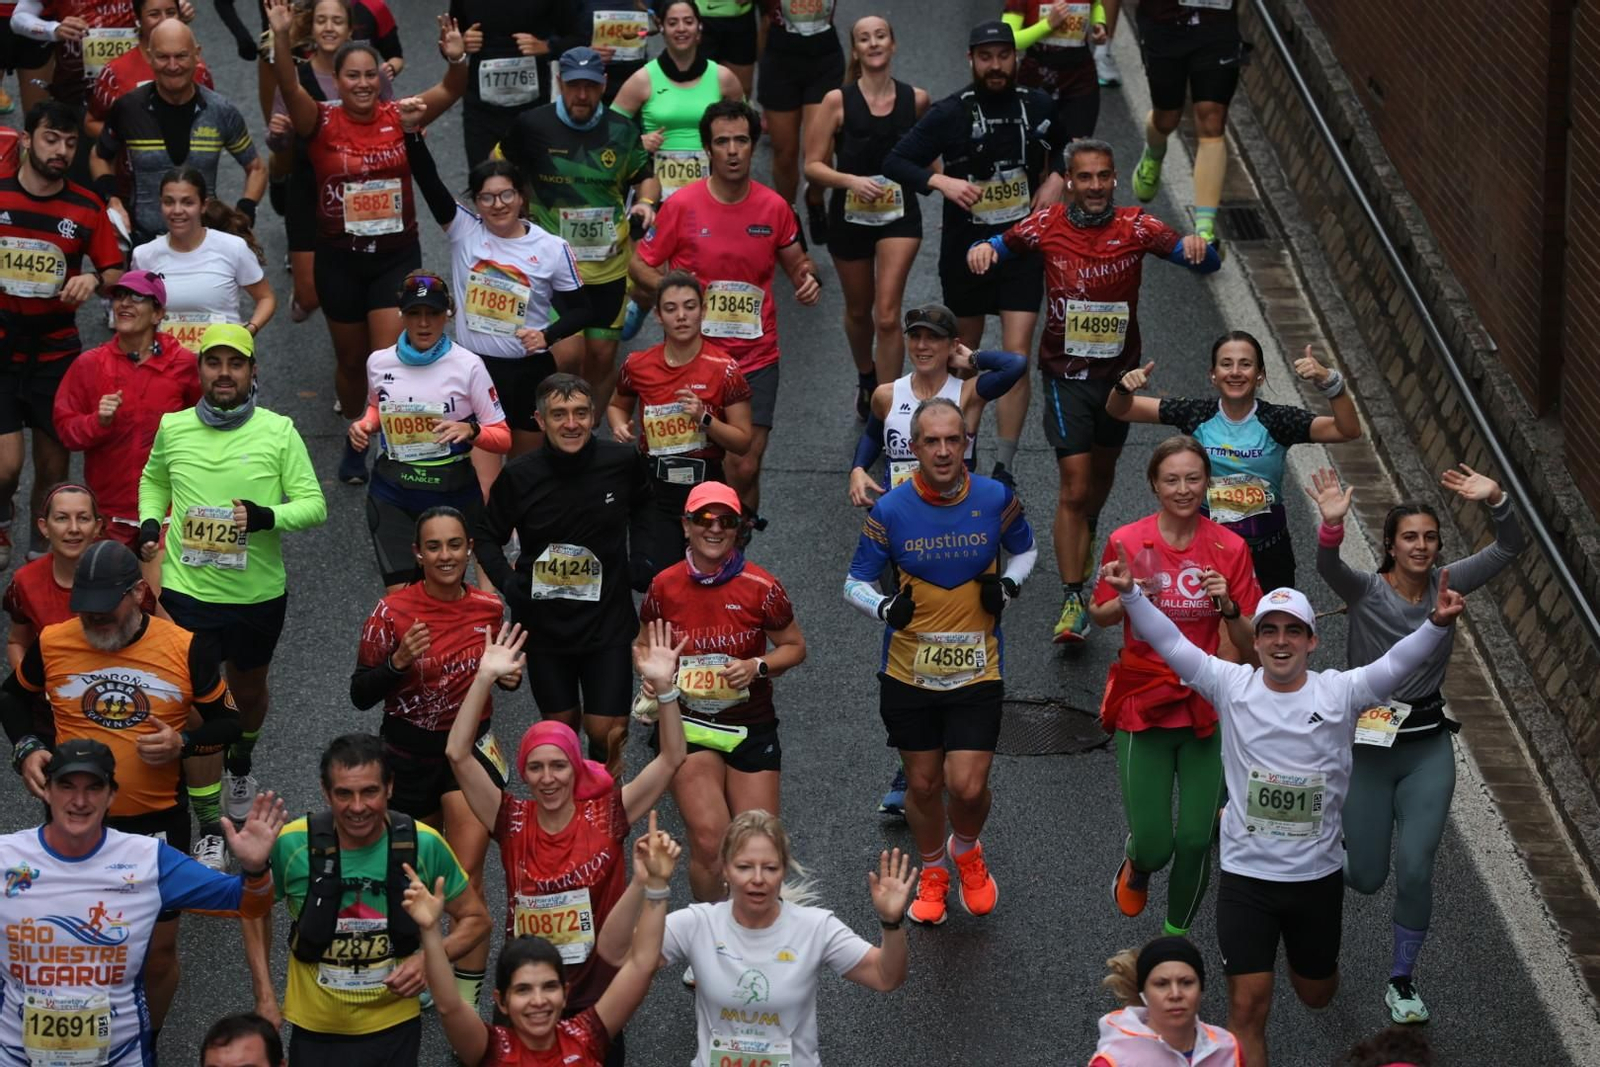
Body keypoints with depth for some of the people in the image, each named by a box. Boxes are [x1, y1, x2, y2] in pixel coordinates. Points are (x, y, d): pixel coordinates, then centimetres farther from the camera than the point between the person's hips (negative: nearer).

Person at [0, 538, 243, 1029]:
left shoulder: (186, 648, -11)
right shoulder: (52, 643, -7)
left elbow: (228, 722, 0)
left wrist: (182, 743, -19)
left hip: (158, 822, -1)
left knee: (159, 949, 8)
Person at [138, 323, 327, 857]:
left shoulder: (278, 431, -7)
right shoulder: (173, 428, -1)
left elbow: (314, 504, -6)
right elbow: (153, 480, 20)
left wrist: (266, 517, -24)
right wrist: (149, 522, 1)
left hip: (259, 592, 1)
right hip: (187, 589, -1)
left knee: (249, 689, 23)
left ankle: (240, 765, 55)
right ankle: (210, 829, 1)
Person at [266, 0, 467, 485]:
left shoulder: (399, 117, -5)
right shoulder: (322, 122, -9)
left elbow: (449, 92, -16)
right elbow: (291, 88, -26)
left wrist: (457, 59, -38)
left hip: (397, 255, -1)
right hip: (340, 258, 1)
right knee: (351, 360, 16)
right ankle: (355, 439, 38)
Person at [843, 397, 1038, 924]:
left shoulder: (996, 499, -7)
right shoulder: (890, 510, -10)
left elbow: (1025, 549, 13)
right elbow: (856, 582, 1)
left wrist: (1008, 585, -6)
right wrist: (884, 607, -20)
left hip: (977, 670, 0)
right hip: (908, 673, 0)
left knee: (968, 787, -7)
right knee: (923, 784, 12)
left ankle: (967, 848, 29)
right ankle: (932, 874, 39)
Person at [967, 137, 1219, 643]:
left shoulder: (1135, 227, -9)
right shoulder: (1047, 226, -8)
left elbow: (1205, 262, -13)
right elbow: (996, 250, 3)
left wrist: (1197, 247, -37)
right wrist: (982, 249, -21)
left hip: (1119, 371, 2)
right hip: (1065, 374, -2)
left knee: (1102, 469, 23)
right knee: (1074, 486, -11)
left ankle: (1085, 538, 55)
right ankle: (1072, 601, -9)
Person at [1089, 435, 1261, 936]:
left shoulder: (1230, 548, -6)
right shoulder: (1127, 542, -8)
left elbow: (1248, 641, -2)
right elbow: (1099, 615, 6)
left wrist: (1227, 605, -22)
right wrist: (1126, 599, -15)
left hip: (1206, 708, 1)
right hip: (1143, 706, -1)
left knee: (1196, 841, 0)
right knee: (1154, 844, -3)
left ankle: (1176, 937, 27)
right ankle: (1136, 867, 36)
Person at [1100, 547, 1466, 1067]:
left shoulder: (1340, 692, -8)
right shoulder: (1232, 686, -7)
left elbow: (1396, 663, -22)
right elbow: (1170, 642, -14)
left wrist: (1437, 625, -40)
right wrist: (1130, 593, -29)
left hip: (1318, 875, 2)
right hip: (1246, 874, -1)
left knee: (1316, 994, 24)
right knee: (1247, 1007, -6)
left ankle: (1311, 959, 61)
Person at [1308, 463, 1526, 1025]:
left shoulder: (1445, 584, -4)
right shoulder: (1366, 592, -13)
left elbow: (1510, 548, -13)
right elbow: (1327, 567, -34)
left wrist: (1497, 502, -32)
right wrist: (1332, 525, -55)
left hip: (1429, 747, 2)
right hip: (1367, 745, -2)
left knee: (1415, 871, -7)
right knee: (1366, 878, 6)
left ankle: (1402, 980, 16)